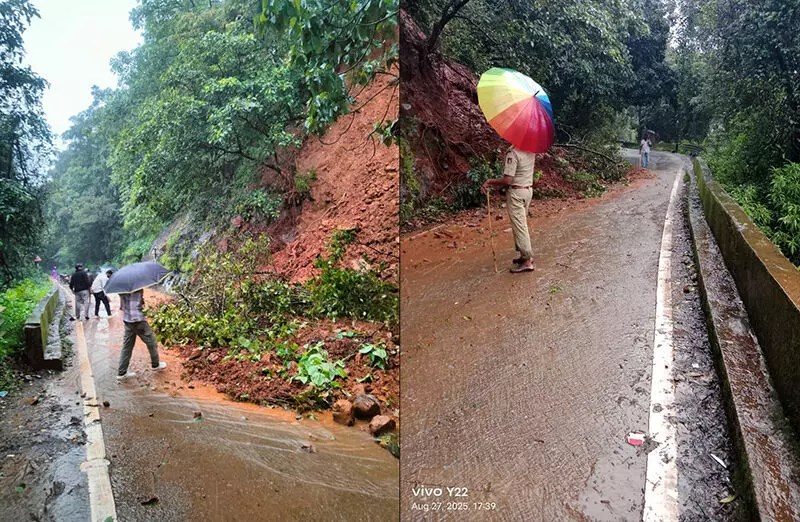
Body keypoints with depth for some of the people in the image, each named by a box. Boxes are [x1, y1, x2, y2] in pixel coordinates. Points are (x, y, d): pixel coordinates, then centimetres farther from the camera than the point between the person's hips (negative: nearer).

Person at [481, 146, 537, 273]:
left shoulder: (513, 152, -22)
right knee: (521, 224, 18)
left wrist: (489, 181, -12)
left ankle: (527, 261, 0)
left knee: (519, 226, -3)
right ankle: (526, 255, 25)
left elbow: (507, 180, -24)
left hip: (516, 192, -8)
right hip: (529, 189, 8)